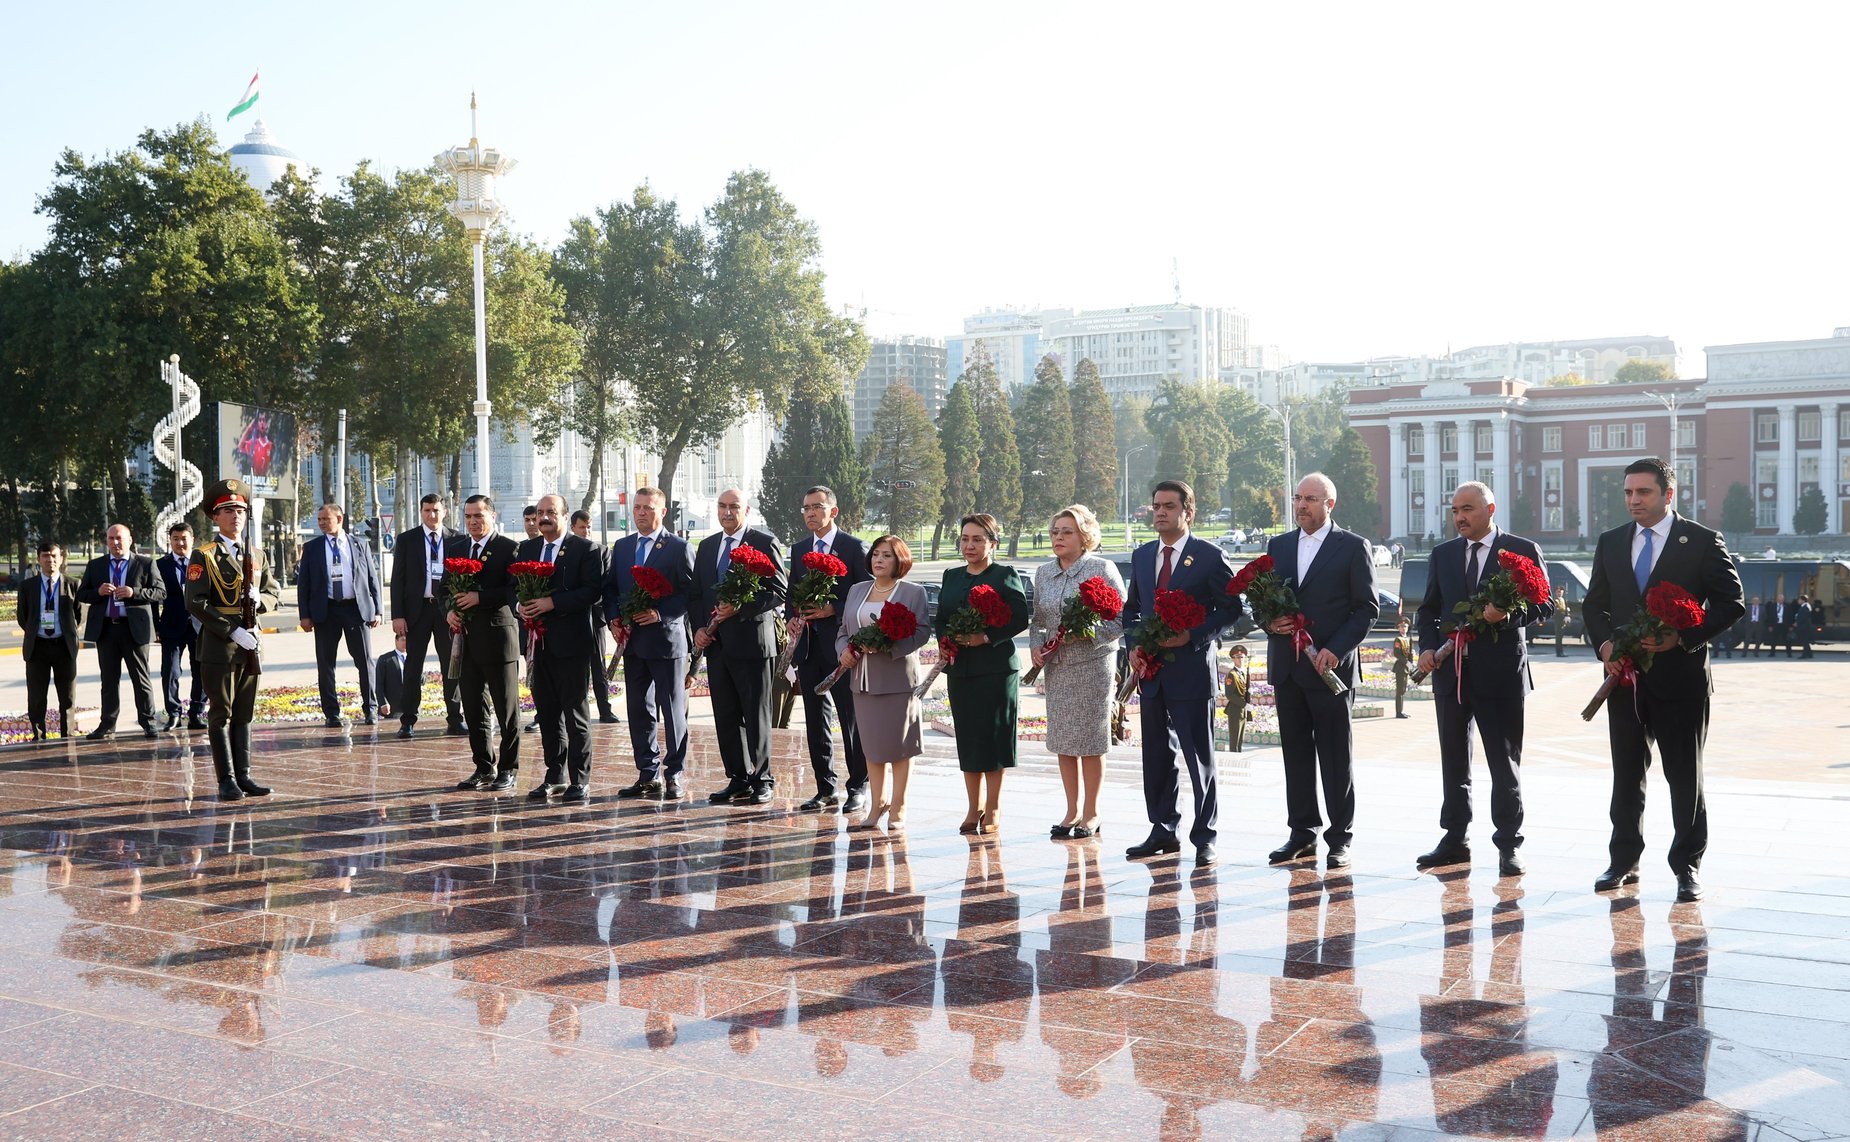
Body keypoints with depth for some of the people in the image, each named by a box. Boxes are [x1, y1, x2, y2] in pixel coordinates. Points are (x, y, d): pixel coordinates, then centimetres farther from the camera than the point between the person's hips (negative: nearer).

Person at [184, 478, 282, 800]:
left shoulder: (256, 554, 13)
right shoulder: (204, 556, -4)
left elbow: (273, 595, 18)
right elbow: (196, 604, -11)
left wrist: (260, 599, -7)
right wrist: (233, 631, -16)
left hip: (251, 643, 5)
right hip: (219, 645, -5)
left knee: (244, 714, 9)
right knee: (221, 714, -1)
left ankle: (243, 776, 13)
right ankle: (227, 781, 2)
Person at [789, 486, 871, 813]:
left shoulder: (854, 548, -4)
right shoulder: (799, 549, 14)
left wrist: (833, 610, -16)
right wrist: (792, 618, 0)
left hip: (842, 646, -6)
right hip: (808, 646, 6)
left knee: (852, 720, 0)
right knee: (816, 721, 9)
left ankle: (858, 789, 8)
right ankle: (826, 789, 17)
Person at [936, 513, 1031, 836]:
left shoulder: (1006, 575, -2)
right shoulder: (951, 576, 14)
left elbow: (1020, 619, -10)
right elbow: (940, 619, 16)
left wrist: (987, 637, -20)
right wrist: (945, 639, -4)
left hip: (995, 667, -5)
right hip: (959, 669, 5)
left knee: (992, 736, -3)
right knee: (967, 738, 7)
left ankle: (992, 809, 6)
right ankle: (974, 807, 16)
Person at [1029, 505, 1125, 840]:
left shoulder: (1102, 569, -7)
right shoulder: (1043, 572, 9)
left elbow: (1120, 620, -9)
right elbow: (1037, 620, 17)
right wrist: (1035, 646, -1)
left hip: (1093, 664, -5)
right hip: (1056, 666, 5)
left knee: (1090, 740, 0)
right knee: (1062, 740, 8)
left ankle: (1091, 813, 10)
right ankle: (1072, 811, 18)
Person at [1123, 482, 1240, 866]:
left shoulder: (1209, 556, -5)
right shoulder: (1141, 556, 13)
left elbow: (1231, 607, -5)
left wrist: (1193, 635, -17)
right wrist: (1134, 645, 3)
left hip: (1192, 669, -6)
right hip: (1151, 672, 6)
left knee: (1199, 758, -1)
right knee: (1157, 756, 12)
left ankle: (1205, 839, 5)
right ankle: (1163, 832, 22)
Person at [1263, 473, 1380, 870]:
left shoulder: (1352, 547, -1)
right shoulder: (1278, 546, 14)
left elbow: (1367, 607, -4)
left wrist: (1336, 649, -15)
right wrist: (1271, 622, -5)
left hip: (1331, 666, -5)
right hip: (1286, 668, 5)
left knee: (1336, 756, 0)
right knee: (1295, 753, 9)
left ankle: (1339, 838, 7)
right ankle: (1302, 833, 17)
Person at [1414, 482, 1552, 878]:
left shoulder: (1523, 550, -1)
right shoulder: (1443, 554, 11)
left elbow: (1545, 606, -2)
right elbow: (1429, 608, 15)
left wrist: (1508, 615, -20)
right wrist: (1428, 647, -1)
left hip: (1501, 671, -4)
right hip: (1451, 670, 4)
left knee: (1505, 763, 1)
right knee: (1453, 761, 11)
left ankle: (1509, 846, 9)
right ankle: (1455, 839, 20)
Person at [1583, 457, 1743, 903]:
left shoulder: (1703, 541, -4)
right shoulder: (1611, 543, 9)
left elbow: (1730, 602, -6)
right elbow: (1594, 604, 13)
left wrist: (1683, 638, -18)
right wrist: (1604, 642, -5)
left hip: (1681, 676, -4)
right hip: (1625, 676, 4)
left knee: (1685, 776, 4)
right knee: (1626, 774, 11)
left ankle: (1688, 866, 13)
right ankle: (1624, 861, 20)